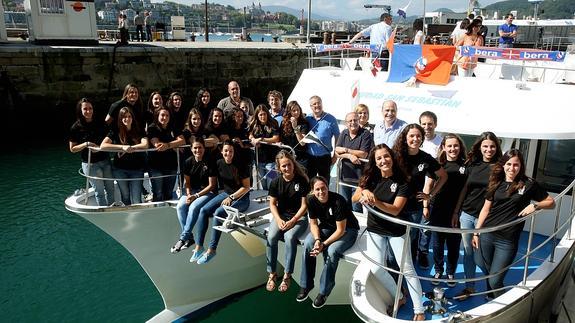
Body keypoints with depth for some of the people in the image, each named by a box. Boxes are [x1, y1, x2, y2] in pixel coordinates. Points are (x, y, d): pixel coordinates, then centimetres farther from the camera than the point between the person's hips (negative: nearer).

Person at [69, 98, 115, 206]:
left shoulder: (100, 123, 2)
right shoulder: (76, 127, -6)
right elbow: (72, 149, -3)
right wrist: (85, 144, -18)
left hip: (105, 160, 3)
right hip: (90, 164, -3)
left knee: (110, 188, 10)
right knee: (99, 190, 4)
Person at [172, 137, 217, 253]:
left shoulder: (210, 163, -12)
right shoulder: (188, 162, 2)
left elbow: (211, 185, -11)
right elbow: (187, 182, 9)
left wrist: (196, 195, -17)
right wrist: (188, 194, -10)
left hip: (208, 192, -5)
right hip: (192, 191, 5)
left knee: (194, 207, -30)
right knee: (180, 207, -21)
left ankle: (183, 238, -18)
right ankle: (189, 237, -13)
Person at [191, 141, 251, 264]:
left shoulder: (241, 166, -13)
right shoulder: (219, 163, 2)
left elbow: (246, 187, -10)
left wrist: (231, 198, -16)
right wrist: (226, 196, -1)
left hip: (241, 197, -6)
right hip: (225, 193, 6)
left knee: (218, 213, -28)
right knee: (203, 210, -15)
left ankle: (211, 250, -19)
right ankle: (199, 246, -11)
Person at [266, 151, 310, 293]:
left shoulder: (302, 181, -10)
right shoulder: (275, 182, 0)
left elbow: (304, 205, -9)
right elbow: (272, 204, 4)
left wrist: (292, 221, -17)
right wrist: (278, 220, -12)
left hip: (299, 217, -3)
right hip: (280, 215, 3)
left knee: (290, 237, -32)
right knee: (271, 237, -25)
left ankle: (287, 275, -16)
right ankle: (272, 273, -8)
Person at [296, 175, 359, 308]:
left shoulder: (338, 201, -30)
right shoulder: (311, 200, -14)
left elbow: (341, 230, -24)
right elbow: (314, 224, -3)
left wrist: (324, 244, -27)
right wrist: (317, 240, -22)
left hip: (347, 229, -5)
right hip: (327, 227, 5)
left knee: (332, 251, -31)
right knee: (307, 244, -20)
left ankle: (324, 291, -13)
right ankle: (306, 284, -3)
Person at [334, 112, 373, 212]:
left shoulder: (366, 134, -8)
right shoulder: (343, 133, 8)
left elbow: (363, 154, -15)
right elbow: (337, 153, 3)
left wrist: (345, 150, -9)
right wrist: (349, 156, -14)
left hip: (359, 177, -5)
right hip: (345, 176, 5)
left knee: (356, 208, -1)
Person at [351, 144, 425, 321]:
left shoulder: (402, 182, -16)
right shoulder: (370, 177, -6)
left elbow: (396, 210, -23)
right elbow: (354, 199, -11)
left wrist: (376, 201, -39)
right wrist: (364, 191, -32)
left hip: (397, 230, -3)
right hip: (375, 229, 3)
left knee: (407, 270, 2)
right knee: (376, 269, -2)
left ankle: (419, 310, 17)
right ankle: (399, 297, 23)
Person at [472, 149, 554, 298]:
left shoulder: (528, 184, -3)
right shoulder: (496, 183, 5)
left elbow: (551, 202, 5)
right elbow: (486, 209, 8)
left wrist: (535, 205, -15)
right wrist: (476, 232, 7)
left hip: (508, 241, -3)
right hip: (486, 235, 3)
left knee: (495, 281, 0)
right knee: (485, 270, 16)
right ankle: (490, 297, 44)